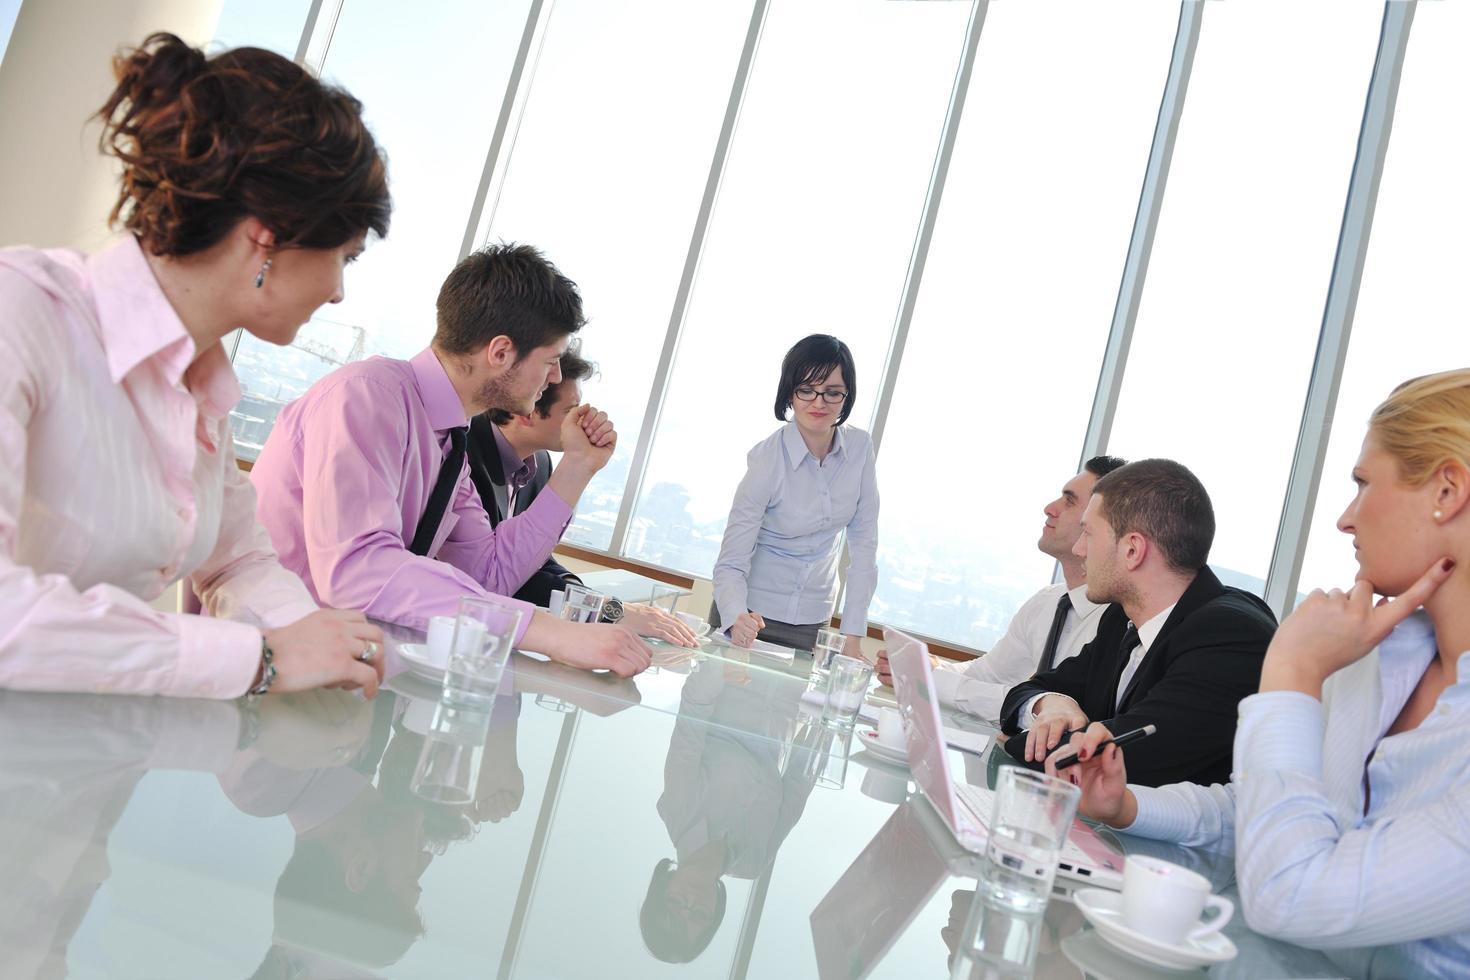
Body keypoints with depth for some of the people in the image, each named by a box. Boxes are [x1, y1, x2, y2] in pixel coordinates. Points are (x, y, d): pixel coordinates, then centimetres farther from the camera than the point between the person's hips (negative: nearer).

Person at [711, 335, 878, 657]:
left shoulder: (859, 448, -9)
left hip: (812, 622, 3)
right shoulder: (767, 460, -20)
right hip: (750, 615, -3)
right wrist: (737, 618, -40)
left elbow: (864, 542, -5)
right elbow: (731, 563, -20)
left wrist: (854, 637, -10)